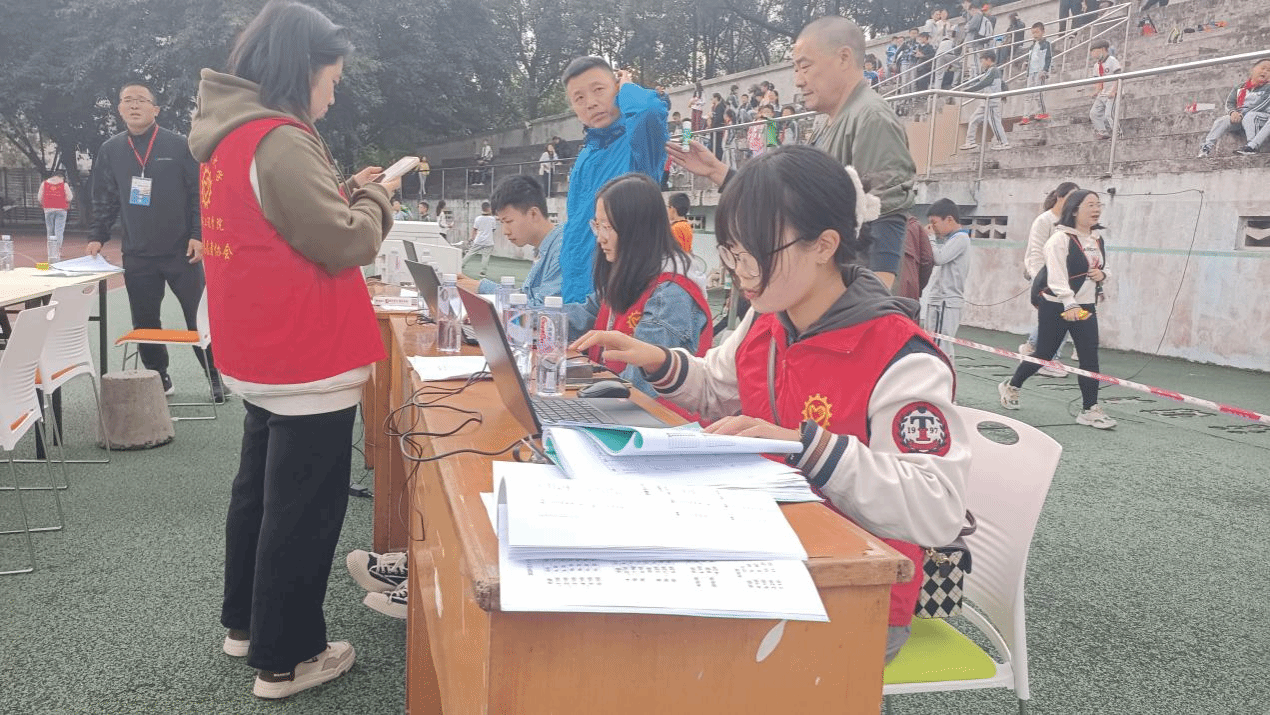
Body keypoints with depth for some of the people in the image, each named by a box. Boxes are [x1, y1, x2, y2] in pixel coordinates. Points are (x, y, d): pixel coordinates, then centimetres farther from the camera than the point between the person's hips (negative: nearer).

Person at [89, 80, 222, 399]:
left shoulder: (180, 145, -4)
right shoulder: (110, 151, 6)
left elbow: (200, 193, -5)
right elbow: (104, 200, 12)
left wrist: (199, 235, -11)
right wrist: (97, 237, 2)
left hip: (182, 251, -3)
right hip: (137, 256, 4)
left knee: (198, 318, 2)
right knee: (145, 323, 9)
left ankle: (216, 375, 14)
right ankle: (159, 379, 22)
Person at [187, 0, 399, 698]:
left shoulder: (231, 134, 10)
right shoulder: (279, 140, -21)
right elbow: (346, 244, -18)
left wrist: (344, 192, 9)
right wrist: (375, 198, 0)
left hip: (263, 354, 10)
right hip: (308, 362, -10)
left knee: (258, 490, 21)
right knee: (303, 510, 3)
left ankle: (246, 622, 37)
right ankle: (285, 658, 17)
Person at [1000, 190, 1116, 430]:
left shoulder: (1097, 239, 11)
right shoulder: (1060, 239, -14)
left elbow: (1102, 267, 24)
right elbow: (1057, 276, -23)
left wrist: (1102, 275, -1)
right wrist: (1069, 304, -33)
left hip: (1085, 306, 7)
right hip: (1056, 305, -6)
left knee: (1090, 356, -2)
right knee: (1044, 354, 3)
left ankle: (1090, 410, 3)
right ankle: (1011, 387, 27)